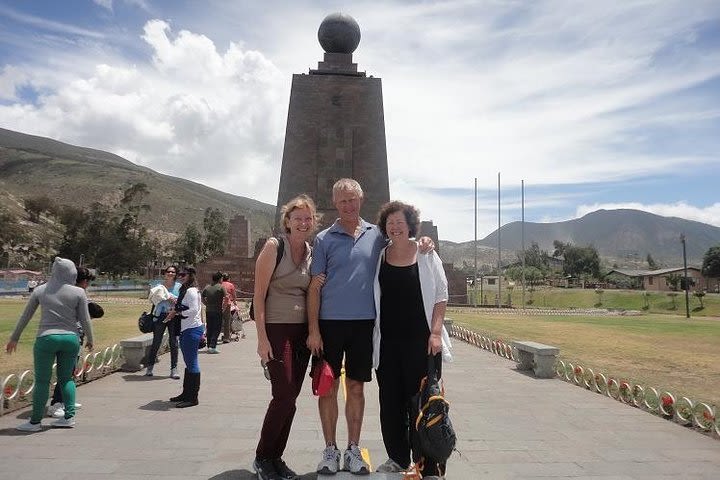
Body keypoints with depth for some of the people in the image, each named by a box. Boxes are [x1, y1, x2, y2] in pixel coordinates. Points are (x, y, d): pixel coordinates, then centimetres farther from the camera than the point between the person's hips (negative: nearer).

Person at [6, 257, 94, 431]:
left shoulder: (40, 290, 1)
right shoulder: (78, 292, -4)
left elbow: (25, 317, 8)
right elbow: (85, 320, -2)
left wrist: (14, 338, 19)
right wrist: (90, 340, 12)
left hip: (46, 338, 0)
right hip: (71, 339, 1)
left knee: (42, 381, 8)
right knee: (66, 378, 14)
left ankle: (35, 421, 12)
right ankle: (69, 416, 12)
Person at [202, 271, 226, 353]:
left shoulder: (207, 287, 9)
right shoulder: (221, 287, -7)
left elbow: (202, 299, 10)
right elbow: (226, 298, -16)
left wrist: (207, 305, 15)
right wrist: (224, 307, -4)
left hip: (208, 311, 5)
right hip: (217, 311, -5)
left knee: (209, 329, 13)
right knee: (216, 329, -1)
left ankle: (209, 346, 19)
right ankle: (212, 346, -9)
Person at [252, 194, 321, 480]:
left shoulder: (312, 252, 9)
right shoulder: (274, 246, -8)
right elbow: (258, 295, -10)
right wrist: (262, 337, -15)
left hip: (302, 331, 6)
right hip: (276, 329, -6)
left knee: (291, 397, 9)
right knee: (284, 394, -7)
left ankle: (275, 457, 24)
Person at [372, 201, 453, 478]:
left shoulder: (426, 255, 0)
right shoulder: (379, 257, 7)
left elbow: (441, 296, 0)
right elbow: (372, 298, 12)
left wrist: (436, 332, -9)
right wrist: (372, 335, 5)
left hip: (420, 340, -3)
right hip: (387, 341, 3)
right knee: (390, 401, 11)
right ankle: (397, 457, 29)